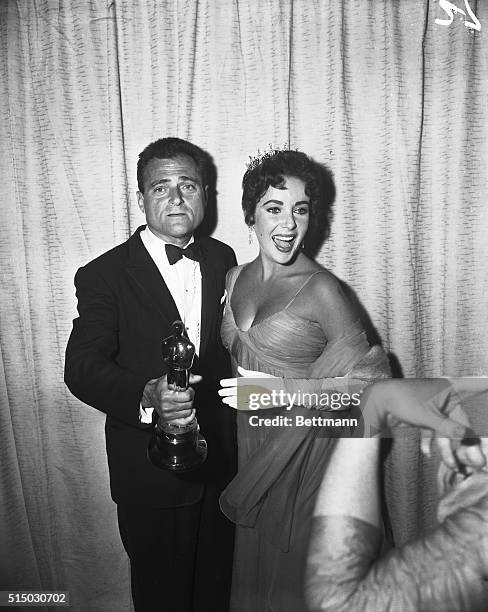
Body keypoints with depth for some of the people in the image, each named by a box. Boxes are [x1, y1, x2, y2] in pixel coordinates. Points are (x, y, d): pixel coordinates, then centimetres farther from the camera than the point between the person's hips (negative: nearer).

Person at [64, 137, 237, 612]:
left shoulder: (222, 258, 2)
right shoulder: (104, 275, -13)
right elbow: (82, 368, -19)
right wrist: (146, 396, -38)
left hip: (219, 459, 5)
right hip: (151, 470, -4)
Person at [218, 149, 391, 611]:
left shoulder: (321, 288, -17)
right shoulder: (235, 278, 1)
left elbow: (368, 380, -15)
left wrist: (281, 390, -23)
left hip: (304, 455, -5)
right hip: (250, 451, 5)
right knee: (252, 568, 23)